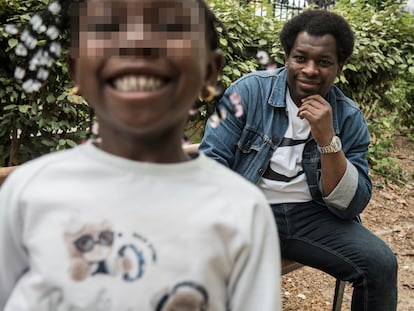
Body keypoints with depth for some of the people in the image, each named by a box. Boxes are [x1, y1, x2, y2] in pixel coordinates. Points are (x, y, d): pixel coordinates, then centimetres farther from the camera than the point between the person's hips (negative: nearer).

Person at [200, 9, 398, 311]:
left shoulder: (349, 118, -1)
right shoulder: (249, 90, -7)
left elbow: (351, 206, -7)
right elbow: (212, 161, -9)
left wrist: (327, 139, -21)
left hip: (312, 215, 2)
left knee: (381, 263, -17)